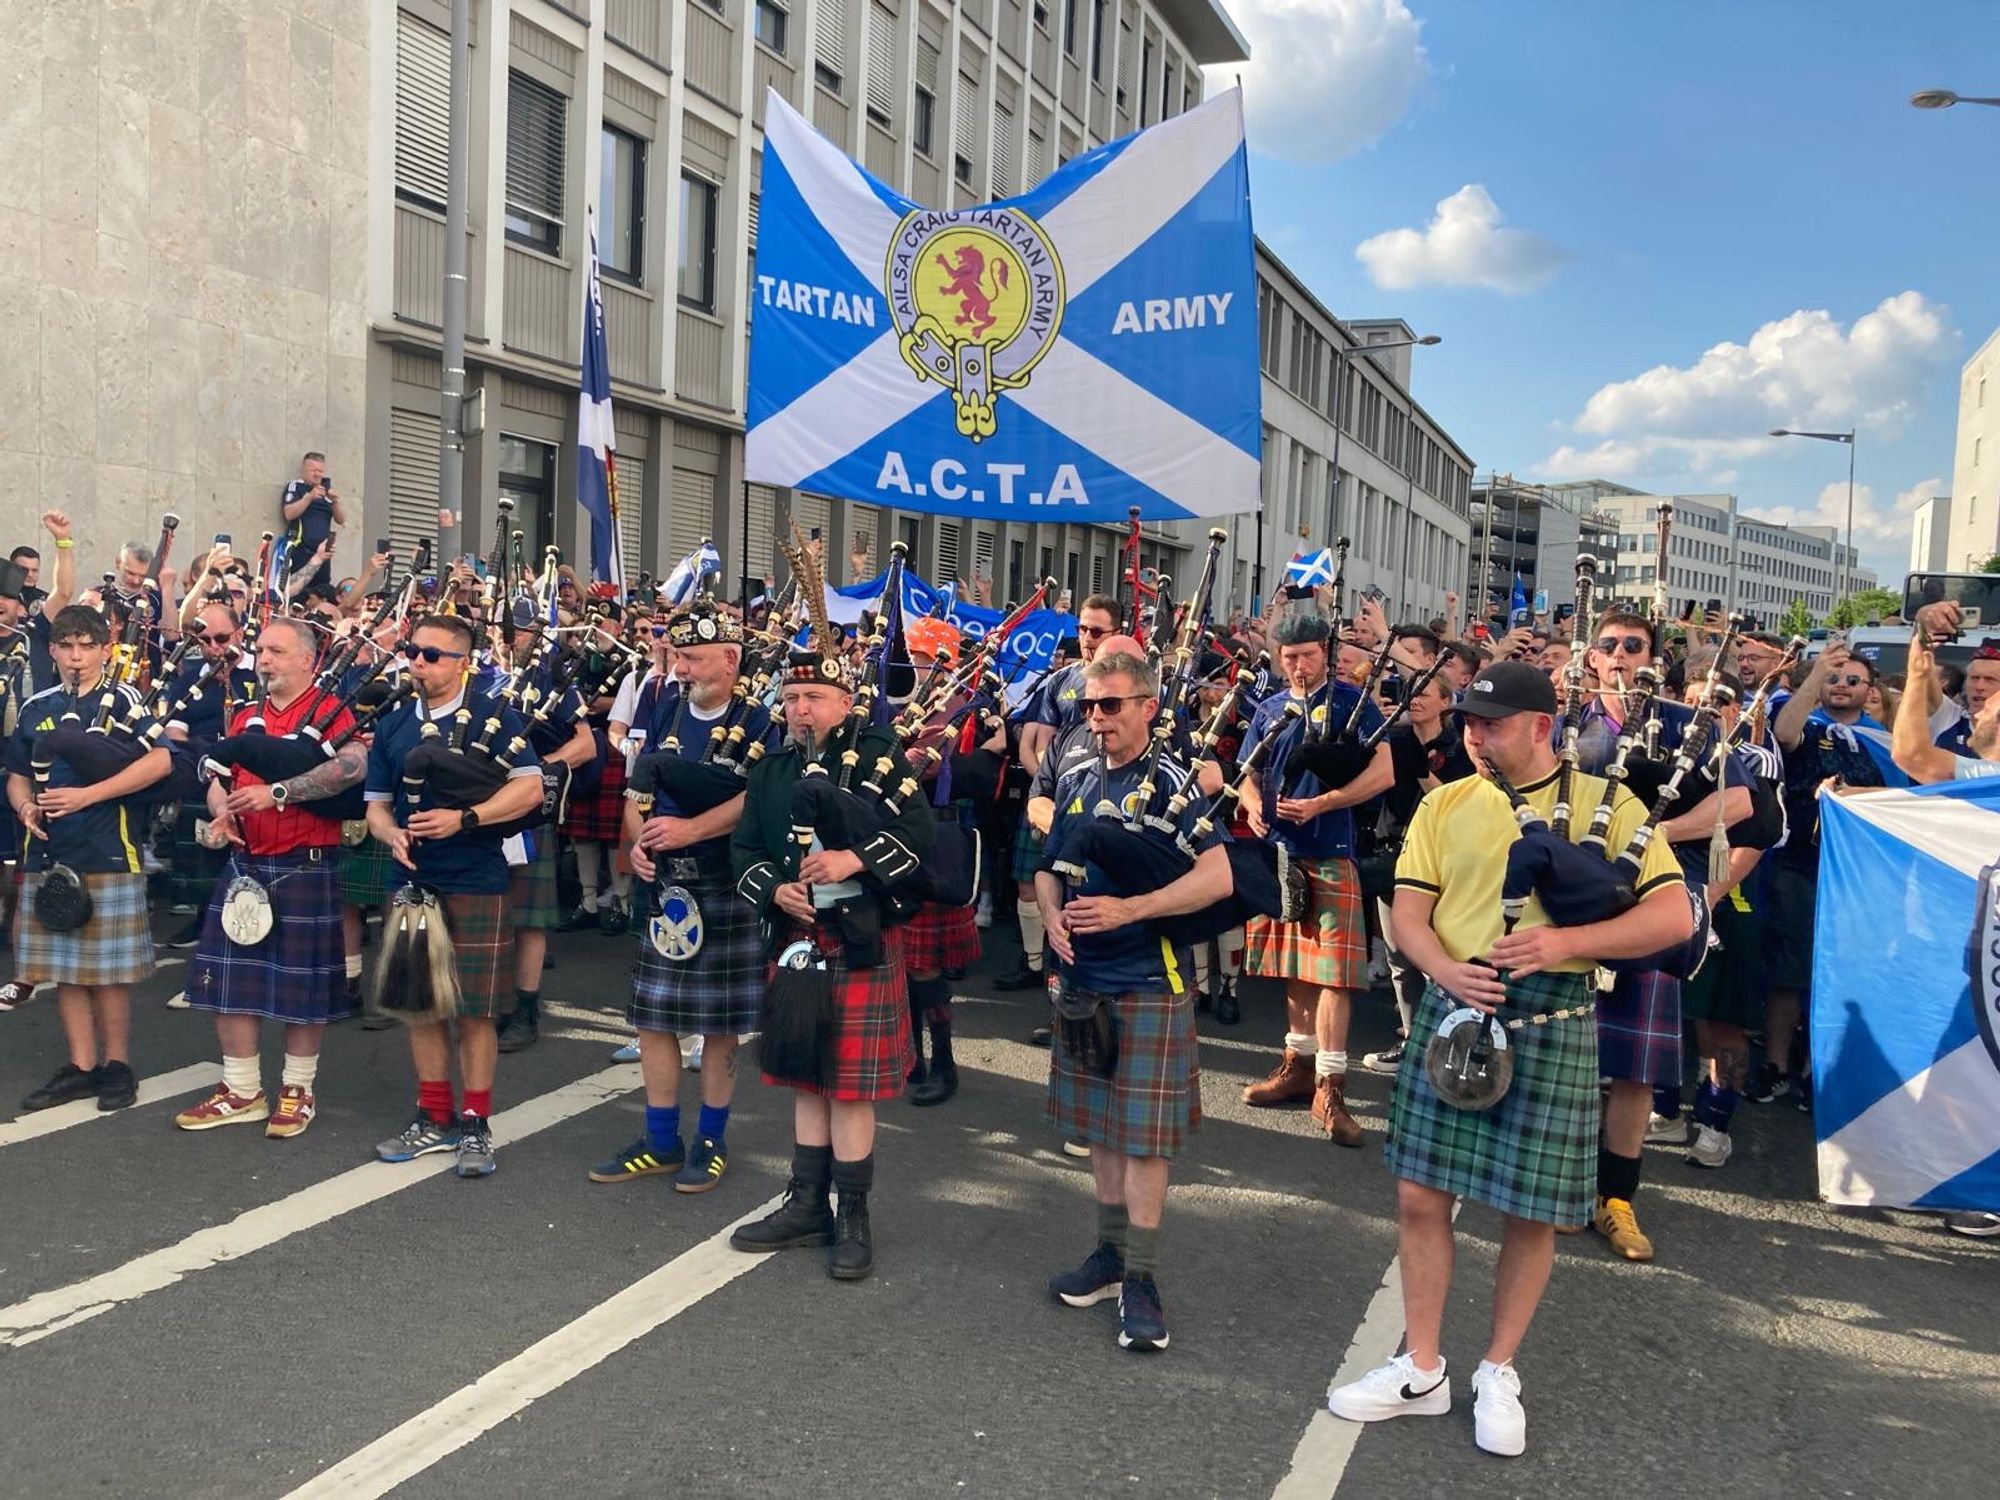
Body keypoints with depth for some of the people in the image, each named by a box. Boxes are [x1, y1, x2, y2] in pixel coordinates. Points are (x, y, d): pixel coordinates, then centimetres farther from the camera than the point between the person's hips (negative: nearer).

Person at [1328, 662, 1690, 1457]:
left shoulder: (1606, 804, -2)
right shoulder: (1446, 804, 6)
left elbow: (1674, 916, -8)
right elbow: (1408, 912, 4)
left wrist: (1565, 940, -21)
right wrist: (1448, 971, -17)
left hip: (1551, 1020, -3)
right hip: (1453, 1010, 3)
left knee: (1530, 1210, 5)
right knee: (1420, 1193, 5)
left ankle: (1498, 1373, 26)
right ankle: (1422, 1371, 21)